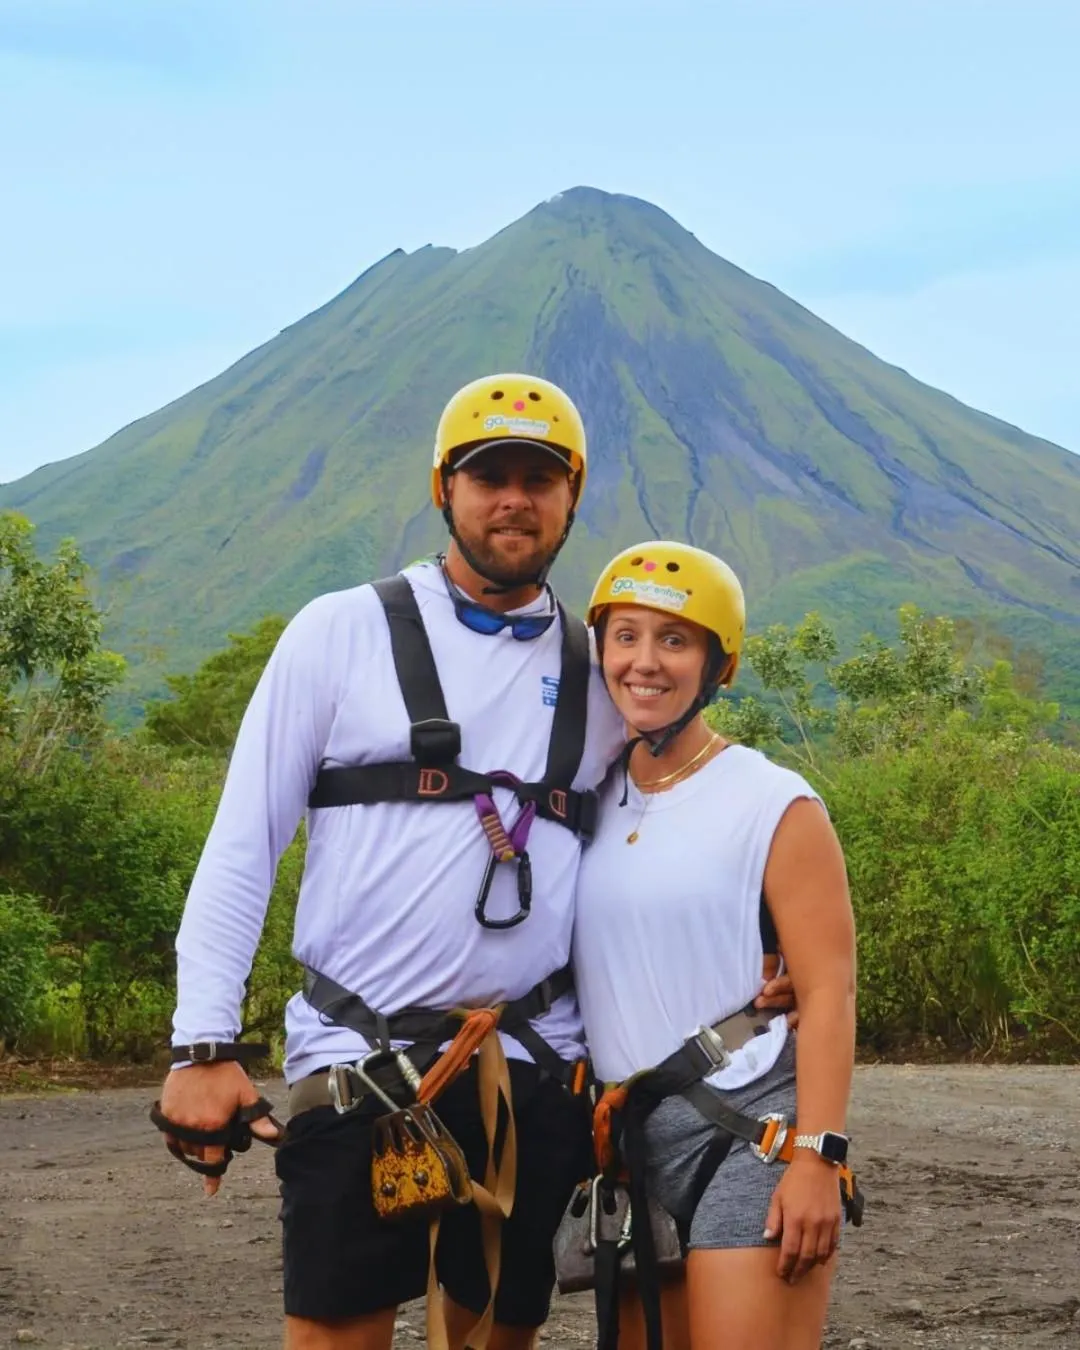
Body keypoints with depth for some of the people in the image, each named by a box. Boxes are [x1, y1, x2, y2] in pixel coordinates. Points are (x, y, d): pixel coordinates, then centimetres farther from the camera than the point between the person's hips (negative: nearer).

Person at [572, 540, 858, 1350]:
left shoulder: (775, 805, -5)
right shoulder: (590, 803, 11)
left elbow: (828, 992, -10)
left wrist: (818, 1156, -17)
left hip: (749, 1129, -6)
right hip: (636, 1139, 6)